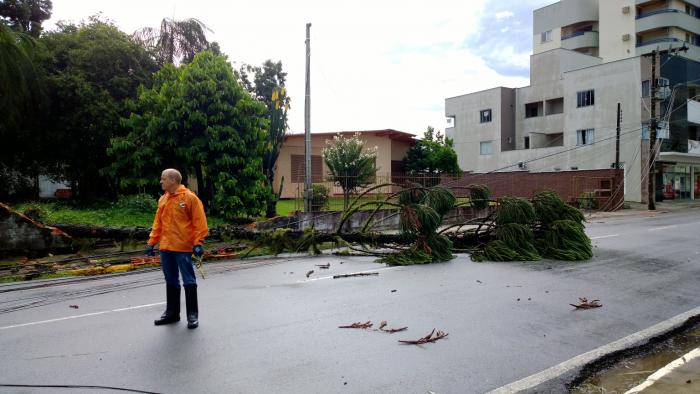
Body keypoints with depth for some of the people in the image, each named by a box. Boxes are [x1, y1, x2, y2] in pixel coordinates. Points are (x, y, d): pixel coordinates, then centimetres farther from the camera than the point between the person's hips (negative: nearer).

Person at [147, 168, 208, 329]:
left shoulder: (190, 198, -7)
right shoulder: (163, 199, 13)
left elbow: (199, 222, -10)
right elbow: (158, 223, 17)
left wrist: (198, 243, -16)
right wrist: (152, 242, 13)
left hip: (183, 247, -6)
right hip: (166, 248, 7)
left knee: (188, 281, 1)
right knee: (171, 281, 14)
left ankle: (192, 314, 9)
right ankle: (172, 312, 25)